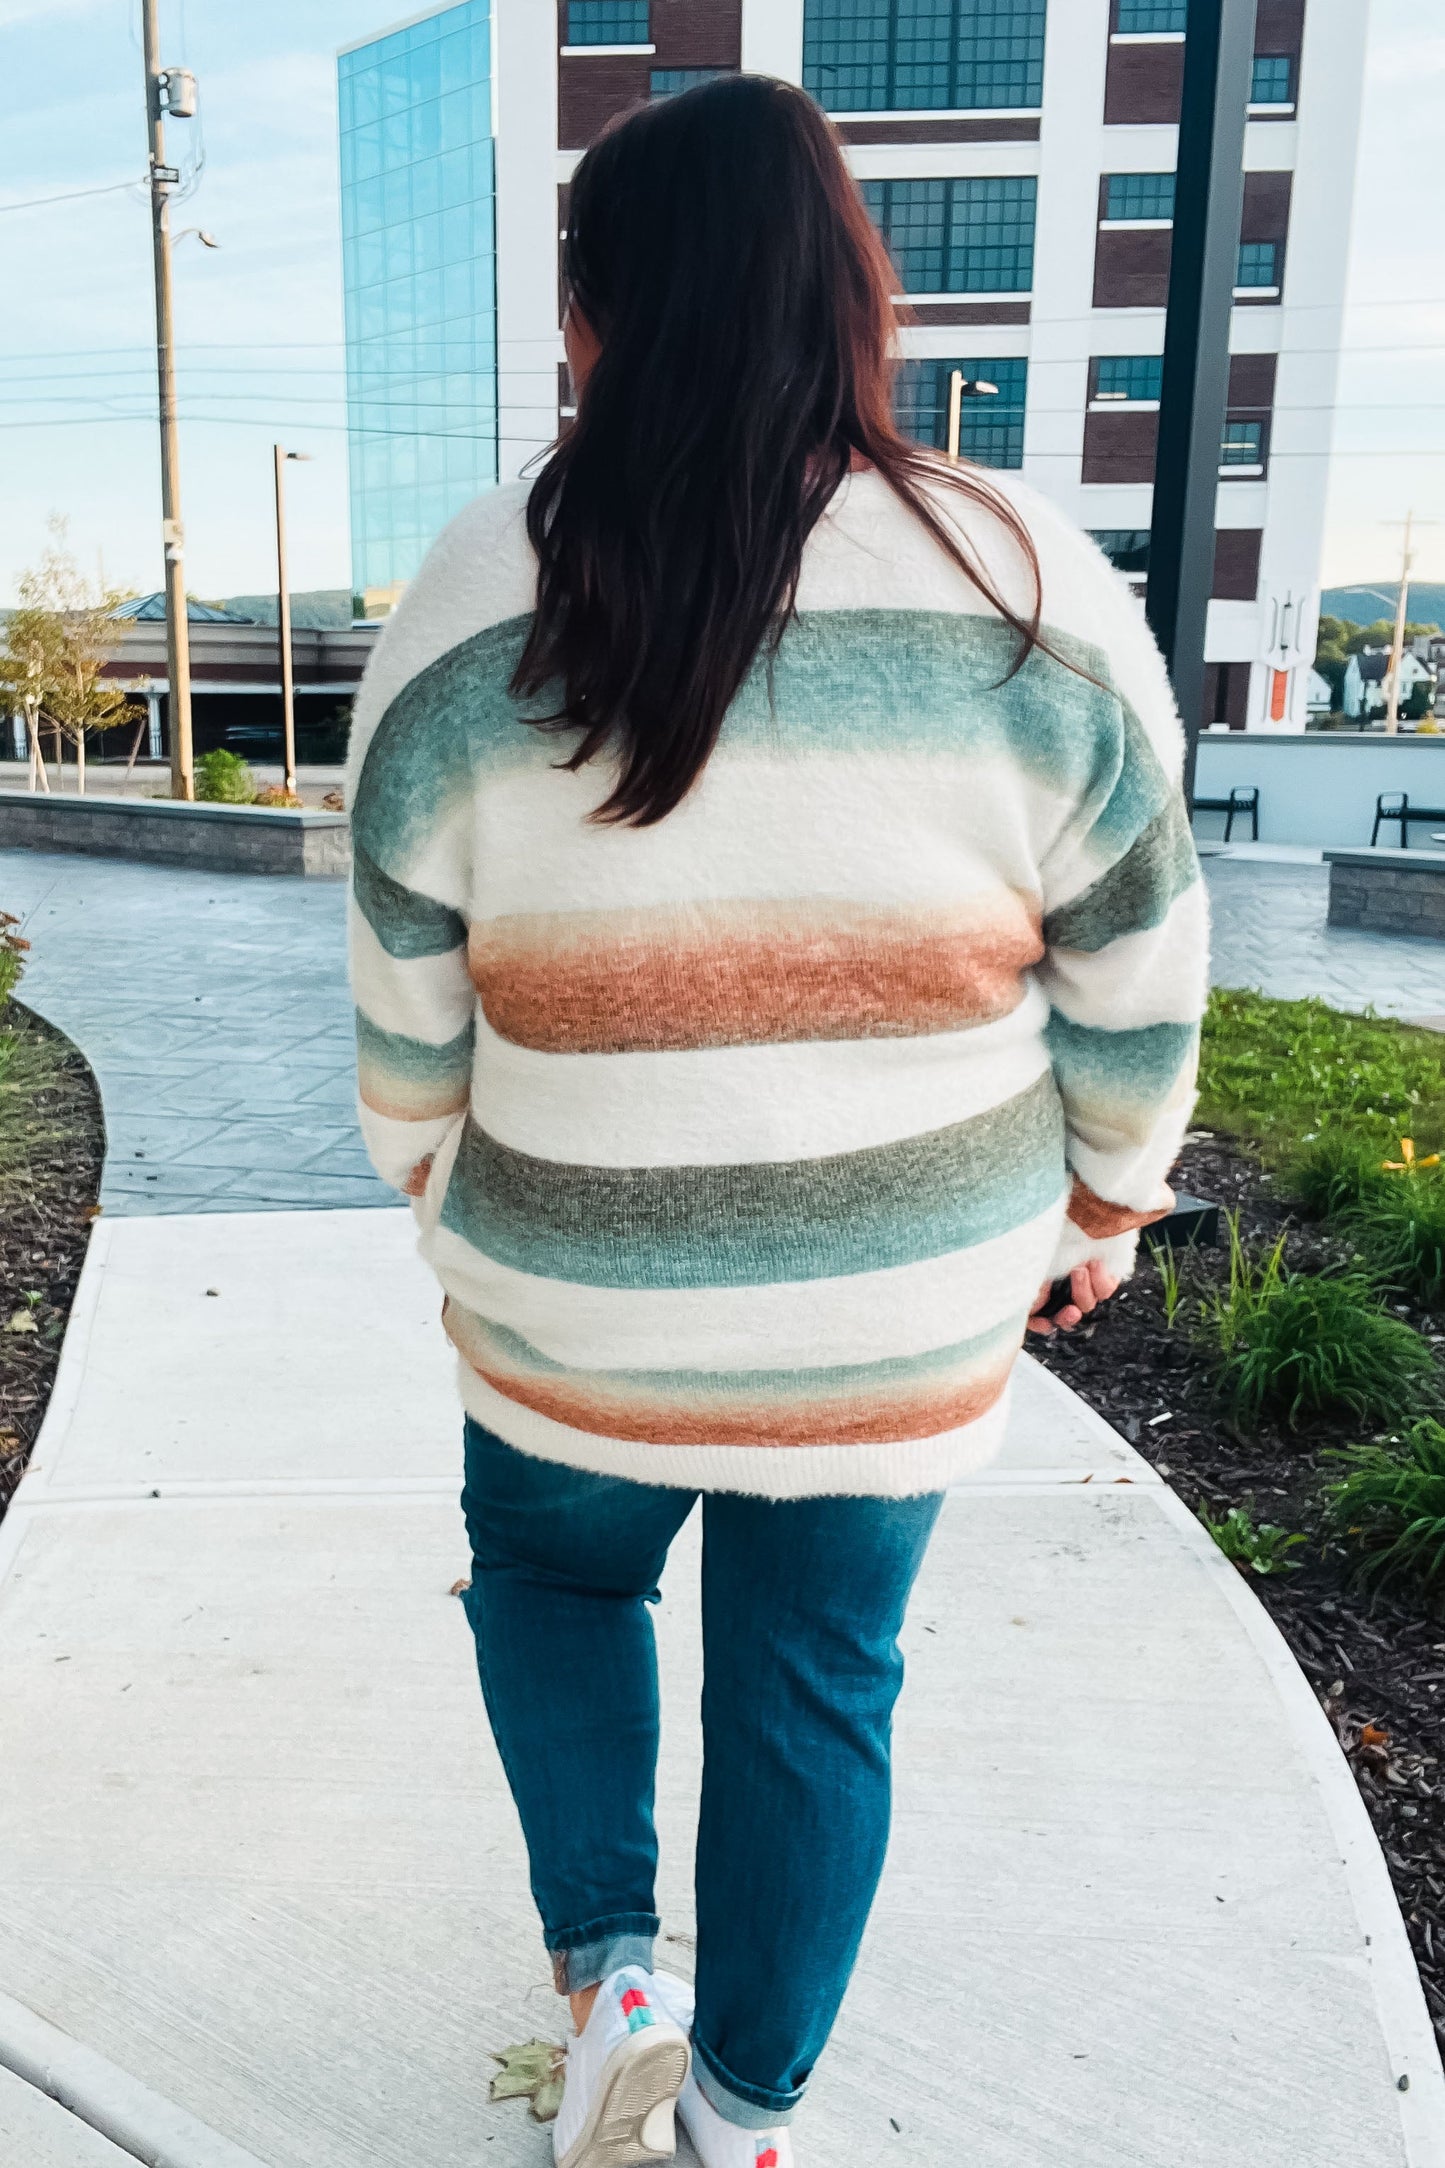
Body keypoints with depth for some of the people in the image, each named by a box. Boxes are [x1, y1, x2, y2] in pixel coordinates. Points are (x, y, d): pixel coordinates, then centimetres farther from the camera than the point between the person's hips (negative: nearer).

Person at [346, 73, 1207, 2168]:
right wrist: (1104, 1203, 13)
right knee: (814, 1685, 20)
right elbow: (1136, 981, -3)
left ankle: (611, 1973, 27)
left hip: (586, 1299, 0)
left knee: (549, 1570, 30)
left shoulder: (475, 608, -11)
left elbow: (408, 1000, -2)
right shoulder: (1033, 595, -10)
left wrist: (442, 1206, 15)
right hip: (909, 1299, 1)